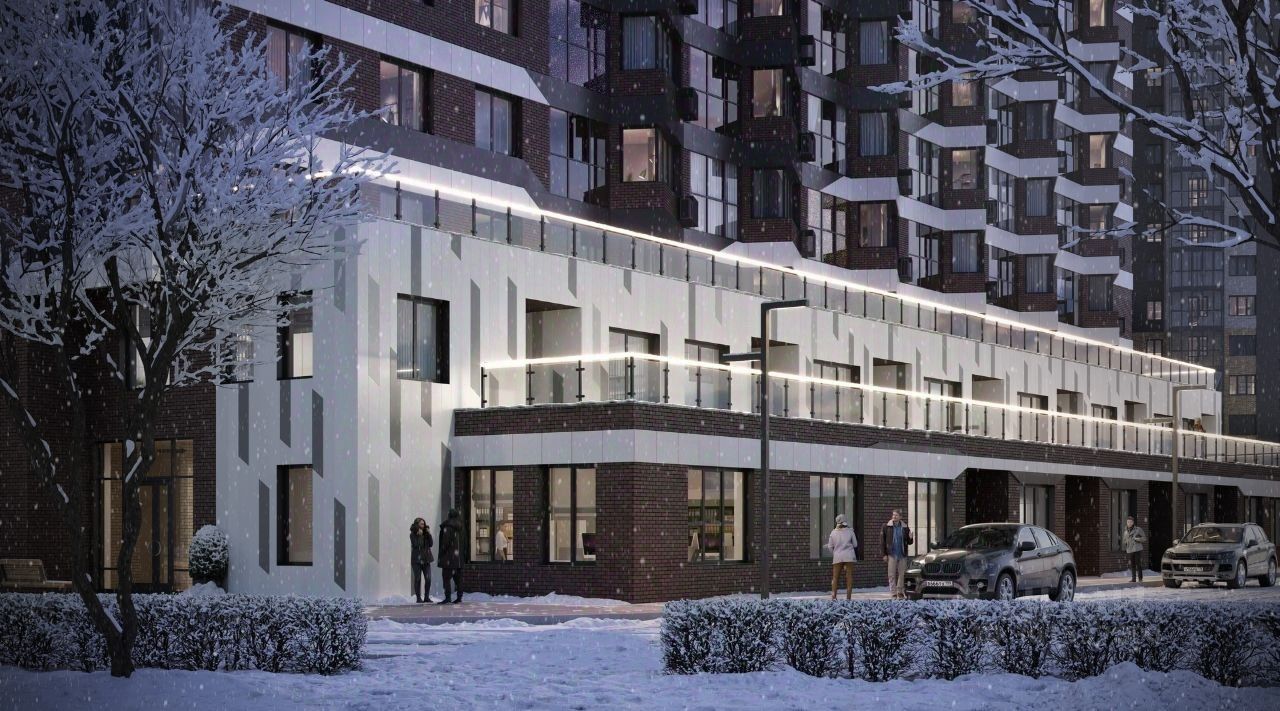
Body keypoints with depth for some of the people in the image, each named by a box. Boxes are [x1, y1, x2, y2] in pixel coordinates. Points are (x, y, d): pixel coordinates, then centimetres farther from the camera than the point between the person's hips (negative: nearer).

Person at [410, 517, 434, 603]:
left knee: (428, 579, -3)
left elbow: (431, 544, 3)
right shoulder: (412, 535, -1)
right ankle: (418, 597, 2)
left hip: (426, 559, 4)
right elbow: (415, 545, -14)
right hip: (416, 560, -4)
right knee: (418, 579, -3)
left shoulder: (426, 534, 11)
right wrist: (419, 535, -16)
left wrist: (429, 534, -6)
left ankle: (426, 597, 4)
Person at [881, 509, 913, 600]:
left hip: (902, 555, 2)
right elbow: (882, 541, 0)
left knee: (902, 574, 5)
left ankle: (900, 592, 13)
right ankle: (893, 593, 2)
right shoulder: (887, 527, 0)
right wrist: (884, 554, -6)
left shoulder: (905, 528, 7)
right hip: (892, 555, -2)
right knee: (892, 575, -2)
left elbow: (908, 542, 13)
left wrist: (910, 538, -10)